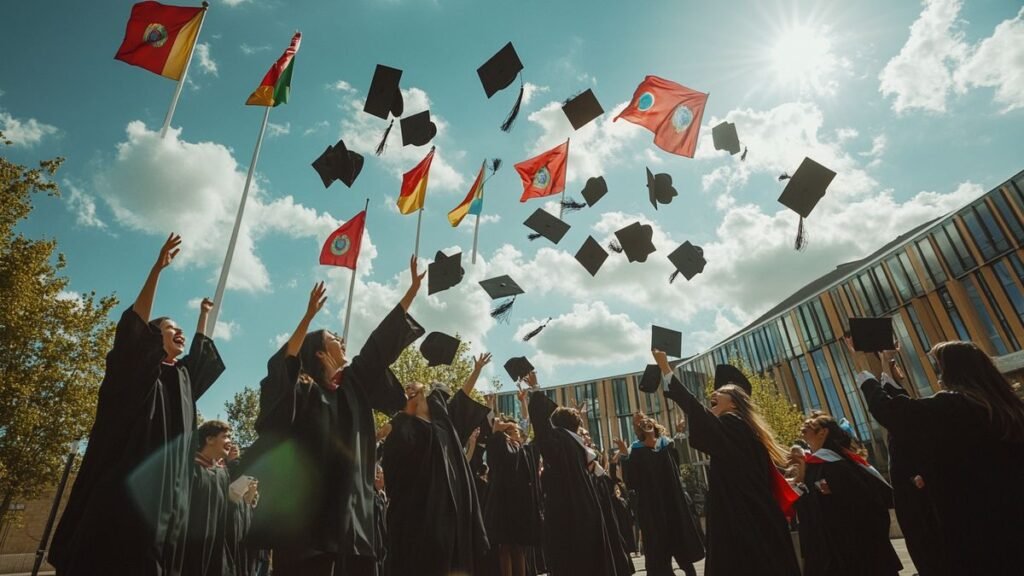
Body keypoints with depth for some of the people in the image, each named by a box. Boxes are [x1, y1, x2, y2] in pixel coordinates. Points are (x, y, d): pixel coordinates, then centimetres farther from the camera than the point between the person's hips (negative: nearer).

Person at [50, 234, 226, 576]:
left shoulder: (181, 378, 20)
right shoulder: (134, 371, 2)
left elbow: (200, 352, 39)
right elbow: (134, 324, -12)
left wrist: (204, 314, 45)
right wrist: (158, 268, -20)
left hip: (166, 494, 6)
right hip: (126, 488, -6)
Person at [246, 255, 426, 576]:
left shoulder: (353, 385, 14)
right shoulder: (302, 389, -2)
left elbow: (382, 342, 15)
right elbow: (281, 366, -24)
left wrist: (413, 289, 16)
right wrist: (310, 315, -32)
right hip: (306, 507, -5)